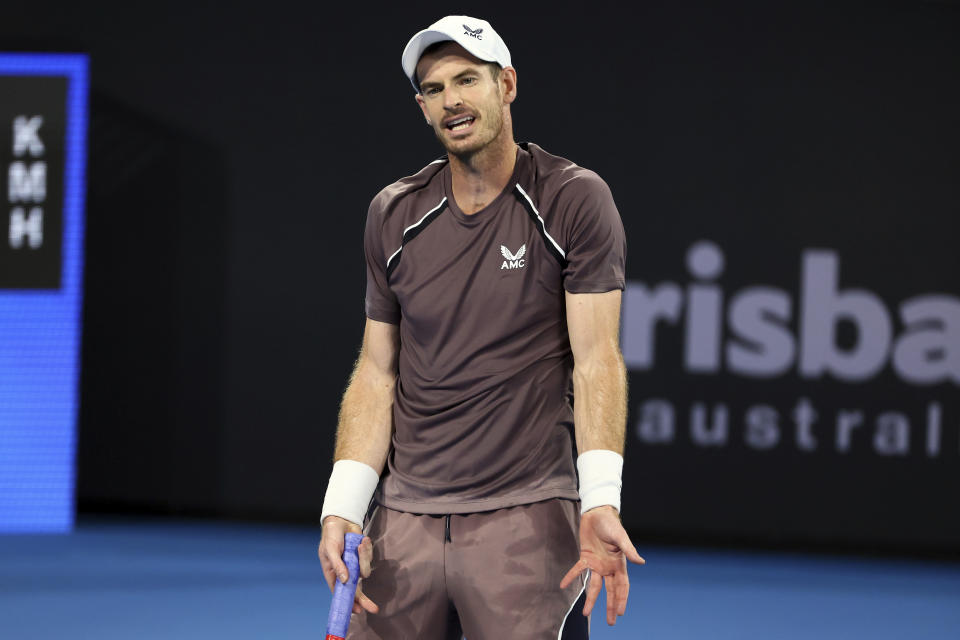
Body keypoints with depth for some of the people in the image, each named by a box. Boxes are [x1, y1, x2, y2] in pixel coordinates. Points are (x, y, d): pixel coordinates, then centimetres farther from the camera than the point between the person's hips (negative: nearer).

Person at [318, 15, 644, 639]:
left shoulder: (575, 200, -3)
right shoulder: (393, 214, 8)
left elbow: (596, 358, -9)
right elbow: (378, 372, 11)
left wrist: (600, 502, -20)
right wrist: (342, 509, 1)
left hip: (526, 516, -4)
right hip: (405, 518, 4)